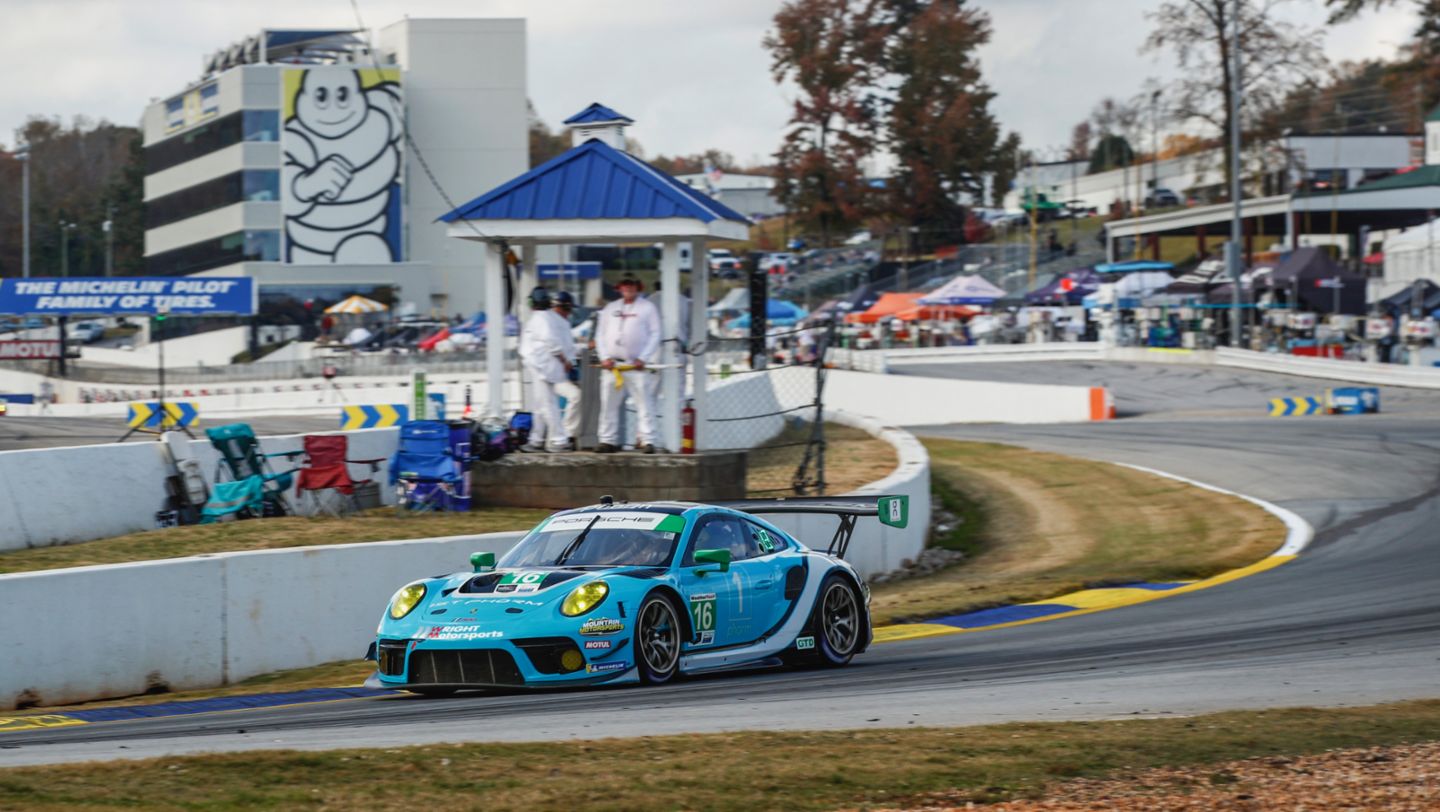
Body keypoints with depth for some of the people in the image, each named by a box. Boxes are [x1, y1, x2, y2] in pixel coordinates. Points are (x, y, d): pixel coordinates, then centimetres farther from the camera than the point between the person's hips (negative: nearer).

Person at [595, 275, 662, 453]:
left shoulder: (648, 308, 8)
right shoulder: (611, 308, 18)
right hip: (612, 365, 4)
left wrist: (643, 359, -10)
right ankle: (608, 440, 9)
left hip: (637, 366, -4)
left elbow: (655, 335, 1)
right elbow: (600, 334, 16)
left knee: (644, 403, -10)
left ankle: (648, 441, -13)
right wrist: (604, 357, 1)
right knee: (609, 404, 3)